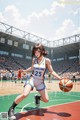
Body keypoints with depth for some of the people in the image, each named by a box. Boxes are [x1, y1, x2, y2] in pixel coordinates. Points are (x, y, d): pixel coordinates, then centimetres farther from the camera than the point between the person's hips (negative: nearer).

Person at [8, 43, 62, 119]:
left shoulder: (47, 60, -10)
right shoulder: (34, 60, -3)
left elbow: (52, 71, -5)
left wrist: (60, 78, -13)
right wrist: (24, 71, 23)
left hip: (40, 82, 1)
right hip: (32, 79, -1)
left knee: (46, 100, 4)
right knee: (24, 94, -24)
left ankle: (37, 97, 37)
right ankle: (11, 109, -7)